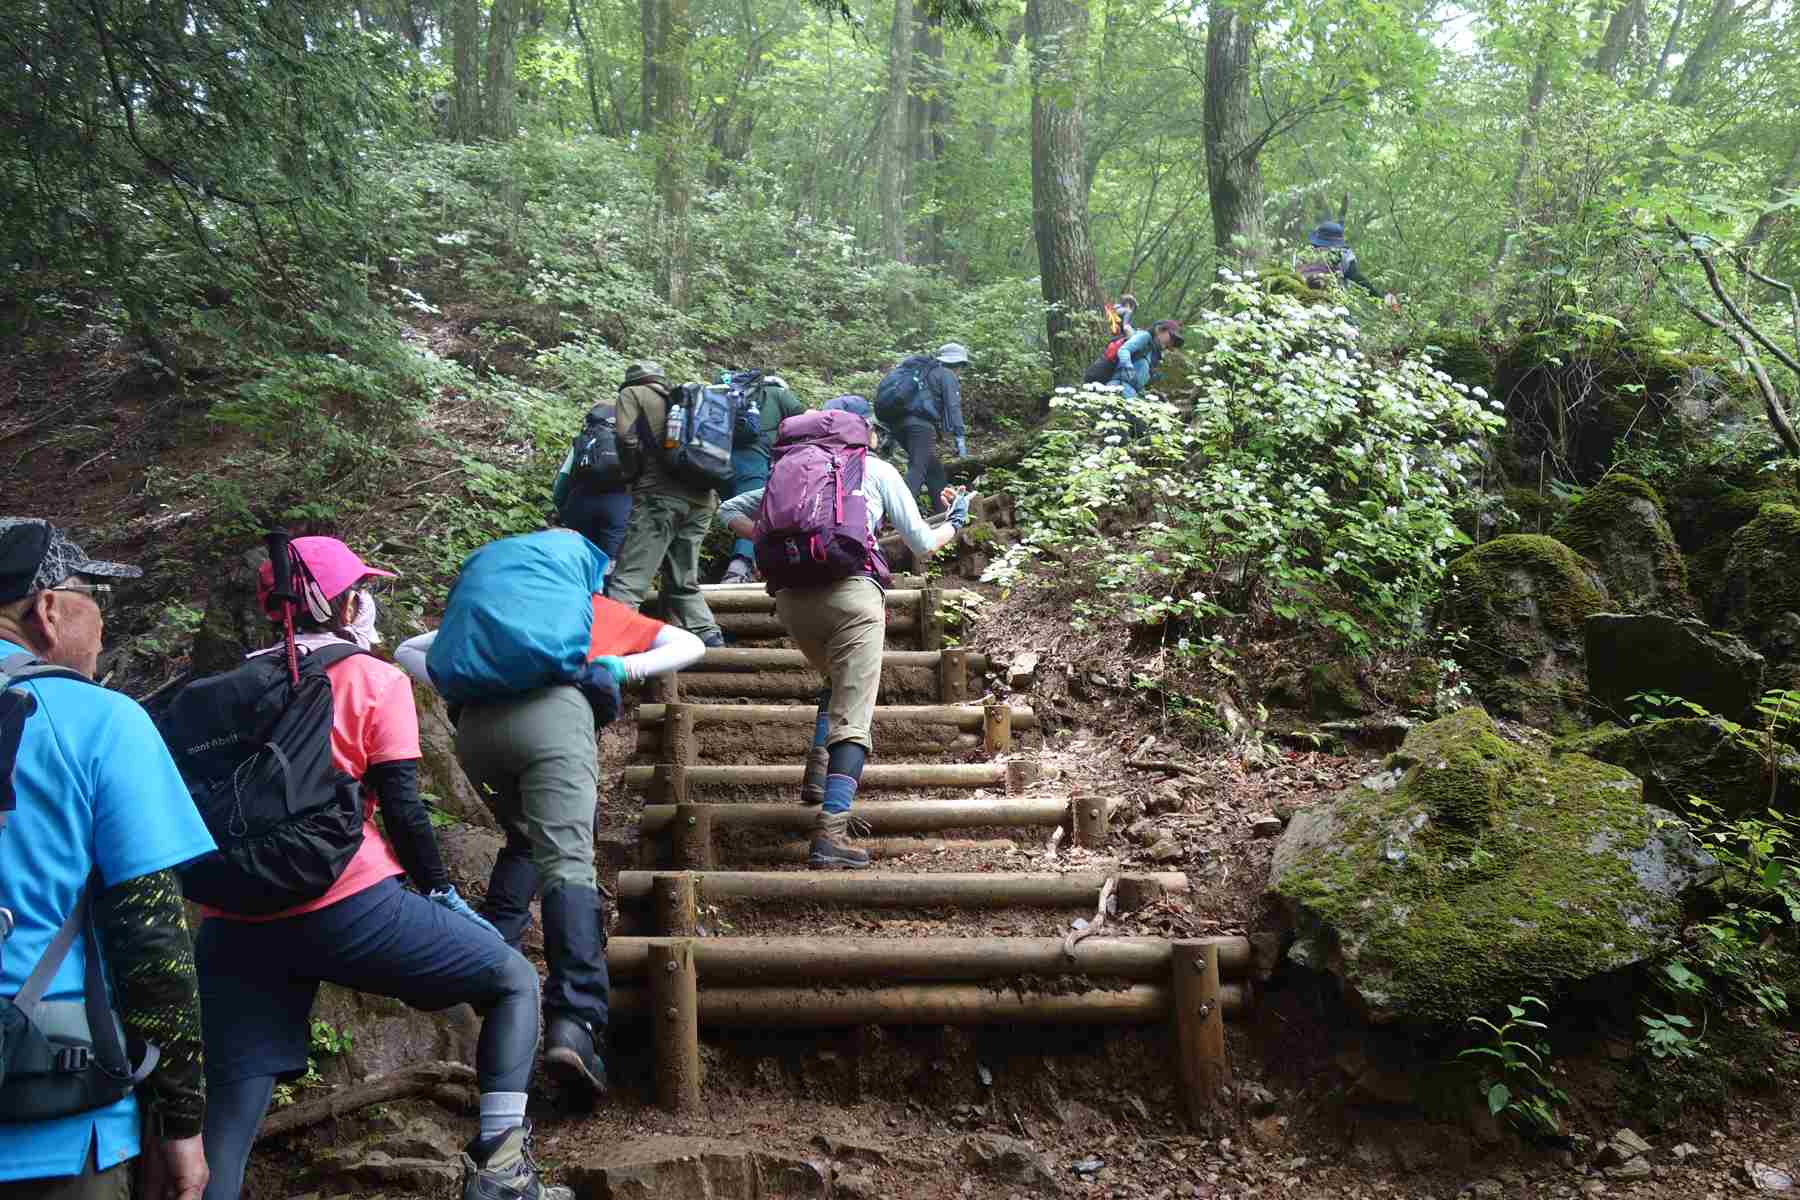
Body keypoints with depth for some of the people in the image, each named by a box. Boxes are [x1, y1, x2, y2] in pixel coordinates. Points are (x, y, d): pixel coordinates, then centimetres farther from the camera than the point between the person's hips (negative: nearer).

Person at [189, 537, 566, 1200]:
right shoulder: (375, 680, 2)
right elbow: (402, 808, -3)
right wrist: (440, 893, 9)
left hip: (232, 926, 6)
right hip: (343, 908, -5)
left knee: (229, 1111, 9)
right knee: (512, 979, 9)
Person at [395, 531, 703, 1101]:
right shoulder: (605, 611, 36)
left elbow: (408, 653, 39)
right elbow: (690, 646, 34)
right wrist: (625, 668, 18)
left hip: (476, 722, 3)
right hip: (553, 713, -3)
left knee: (523, 842, 27)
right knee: (567, 860, -16)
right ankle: (574, 1023, -31)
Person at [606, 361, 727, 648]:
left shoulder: (633, 393, 12)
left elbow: (626, 438, -4)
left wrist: (634, 474, 10)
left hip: (661, 495, -6)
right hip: (702, 498, 6)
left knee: (627, 581, -12)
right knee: (684, 583, 16)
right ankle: (711, 640, 7)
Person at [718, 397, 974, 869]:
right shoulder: (879, 470, 17)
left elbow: (730, 511, 27)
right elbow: (922, 544, 19)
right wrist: (955, 521, 37)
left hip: (790, 594, 4)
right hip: (851, 591, -4)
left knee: (838, 682, 31)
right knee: (852, 717, -7)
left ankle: (817, 772, 15)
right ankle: (830, 833, -19)